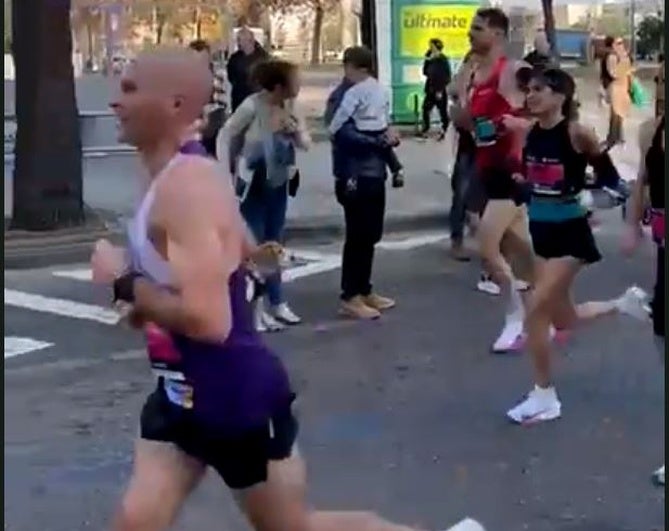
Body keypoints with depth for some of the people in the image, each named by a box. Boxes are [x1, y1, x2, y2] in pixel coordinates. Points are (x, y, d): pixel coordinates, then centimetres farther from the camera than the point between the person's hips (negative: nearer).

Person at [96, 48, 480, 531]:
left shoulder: (188, 187, -26)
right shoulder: (181, 178, 5)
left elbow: (208, 320, -35)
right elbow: (245, 251, 22)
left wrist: (124, 283, -21)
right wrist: (149, 300, 12)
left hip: (239, 399, -9)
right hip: (183, 393, 9)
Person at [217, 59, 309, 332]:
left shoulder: (289, 107, -4)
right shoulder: (252, 106, -22)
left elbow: (305, 144, 3)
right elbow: (225, 136, -15)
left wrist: (297, 130, -19)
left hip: (278, 185, 6)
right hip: (253, 186, -6)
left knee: (273, 244, 16)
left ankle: (277, 304, 27)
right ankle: (256, 310, 8)